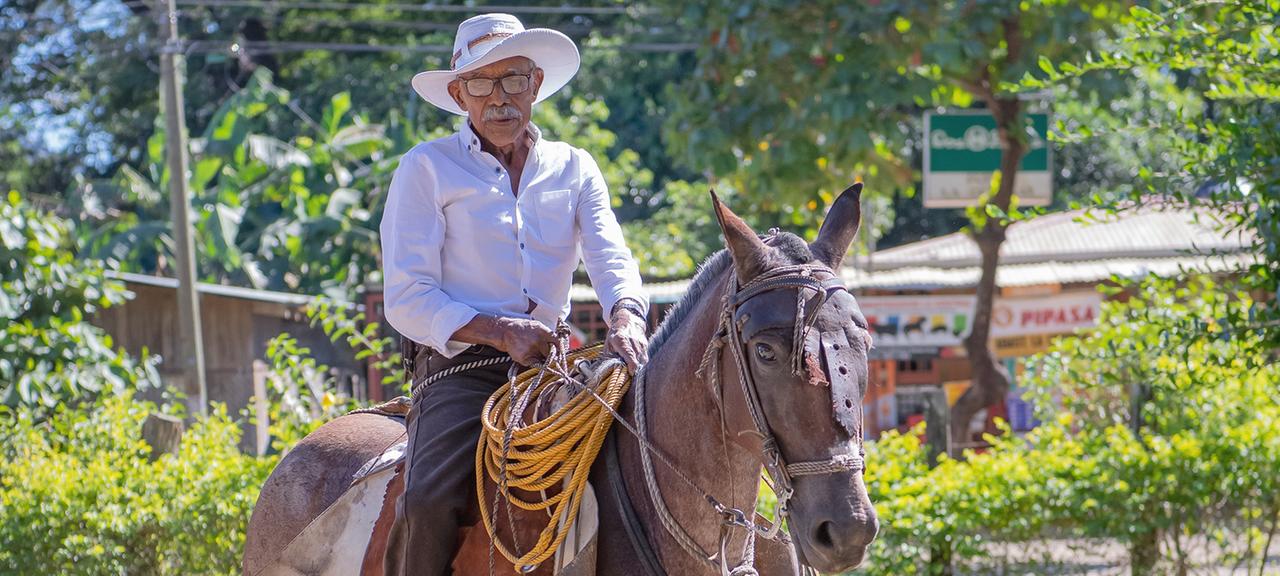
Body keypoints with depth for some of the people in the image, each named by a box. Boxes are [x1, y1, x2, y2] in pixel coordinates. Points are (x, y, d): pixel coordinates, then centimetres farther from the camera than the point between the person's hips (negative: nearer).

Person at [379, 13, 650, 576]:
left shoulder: (574, 168, 16)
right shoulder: (427, 168, 4)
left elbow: (610, 256, 2)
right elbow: (406, 298, -2)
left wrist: (626, 317, -23)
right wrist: (498, 331, -18)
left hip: (552, 365, 3)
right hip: (459, 368, -3)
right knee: (429, 504, -28)